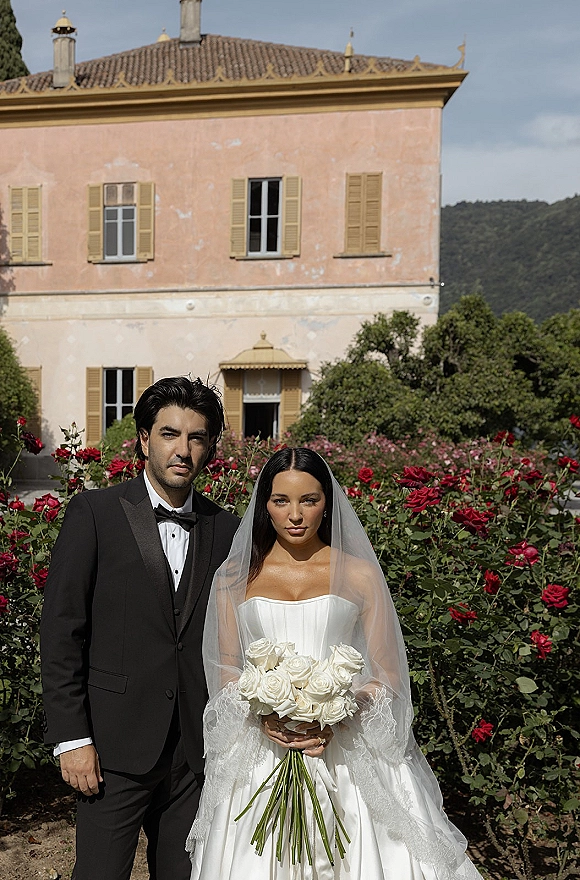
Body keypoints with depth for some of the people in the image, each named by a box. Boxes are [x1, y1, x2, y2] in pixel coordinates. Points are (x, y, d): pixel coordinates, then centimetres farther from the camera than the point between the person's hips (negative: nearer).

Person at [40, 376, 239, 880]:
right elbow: (61, 632, -7)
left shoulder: (226, 530, 4)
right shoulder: (95, 513, -6)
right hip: (115, 747, -3)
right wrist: (71, 738, -10)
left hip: (197, 752, 4)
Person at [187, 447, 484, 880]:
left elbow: (386, 674, 2)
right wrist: (263, 716, -12)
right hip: (259, 751, 1)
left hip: (347, 751, -1)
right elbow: (225, 670, 7)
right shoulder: (235, 577, 5)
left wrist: (337, 719, -15)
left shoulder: (359, 574, 1)